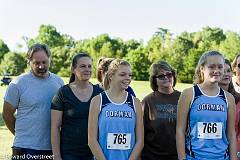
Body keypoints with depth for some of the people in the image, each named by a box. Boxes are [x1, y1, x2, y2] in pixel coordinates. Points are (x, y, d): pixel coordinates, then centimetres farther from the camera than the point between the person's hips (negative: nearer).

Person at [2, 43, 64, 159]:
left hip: (54, 147, 4)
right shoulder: (18, 84, -6)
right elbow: (7, 115, 0)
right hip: (26, 148, -4)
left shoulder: (59, 82, 7)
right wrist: (21, 134, 7)